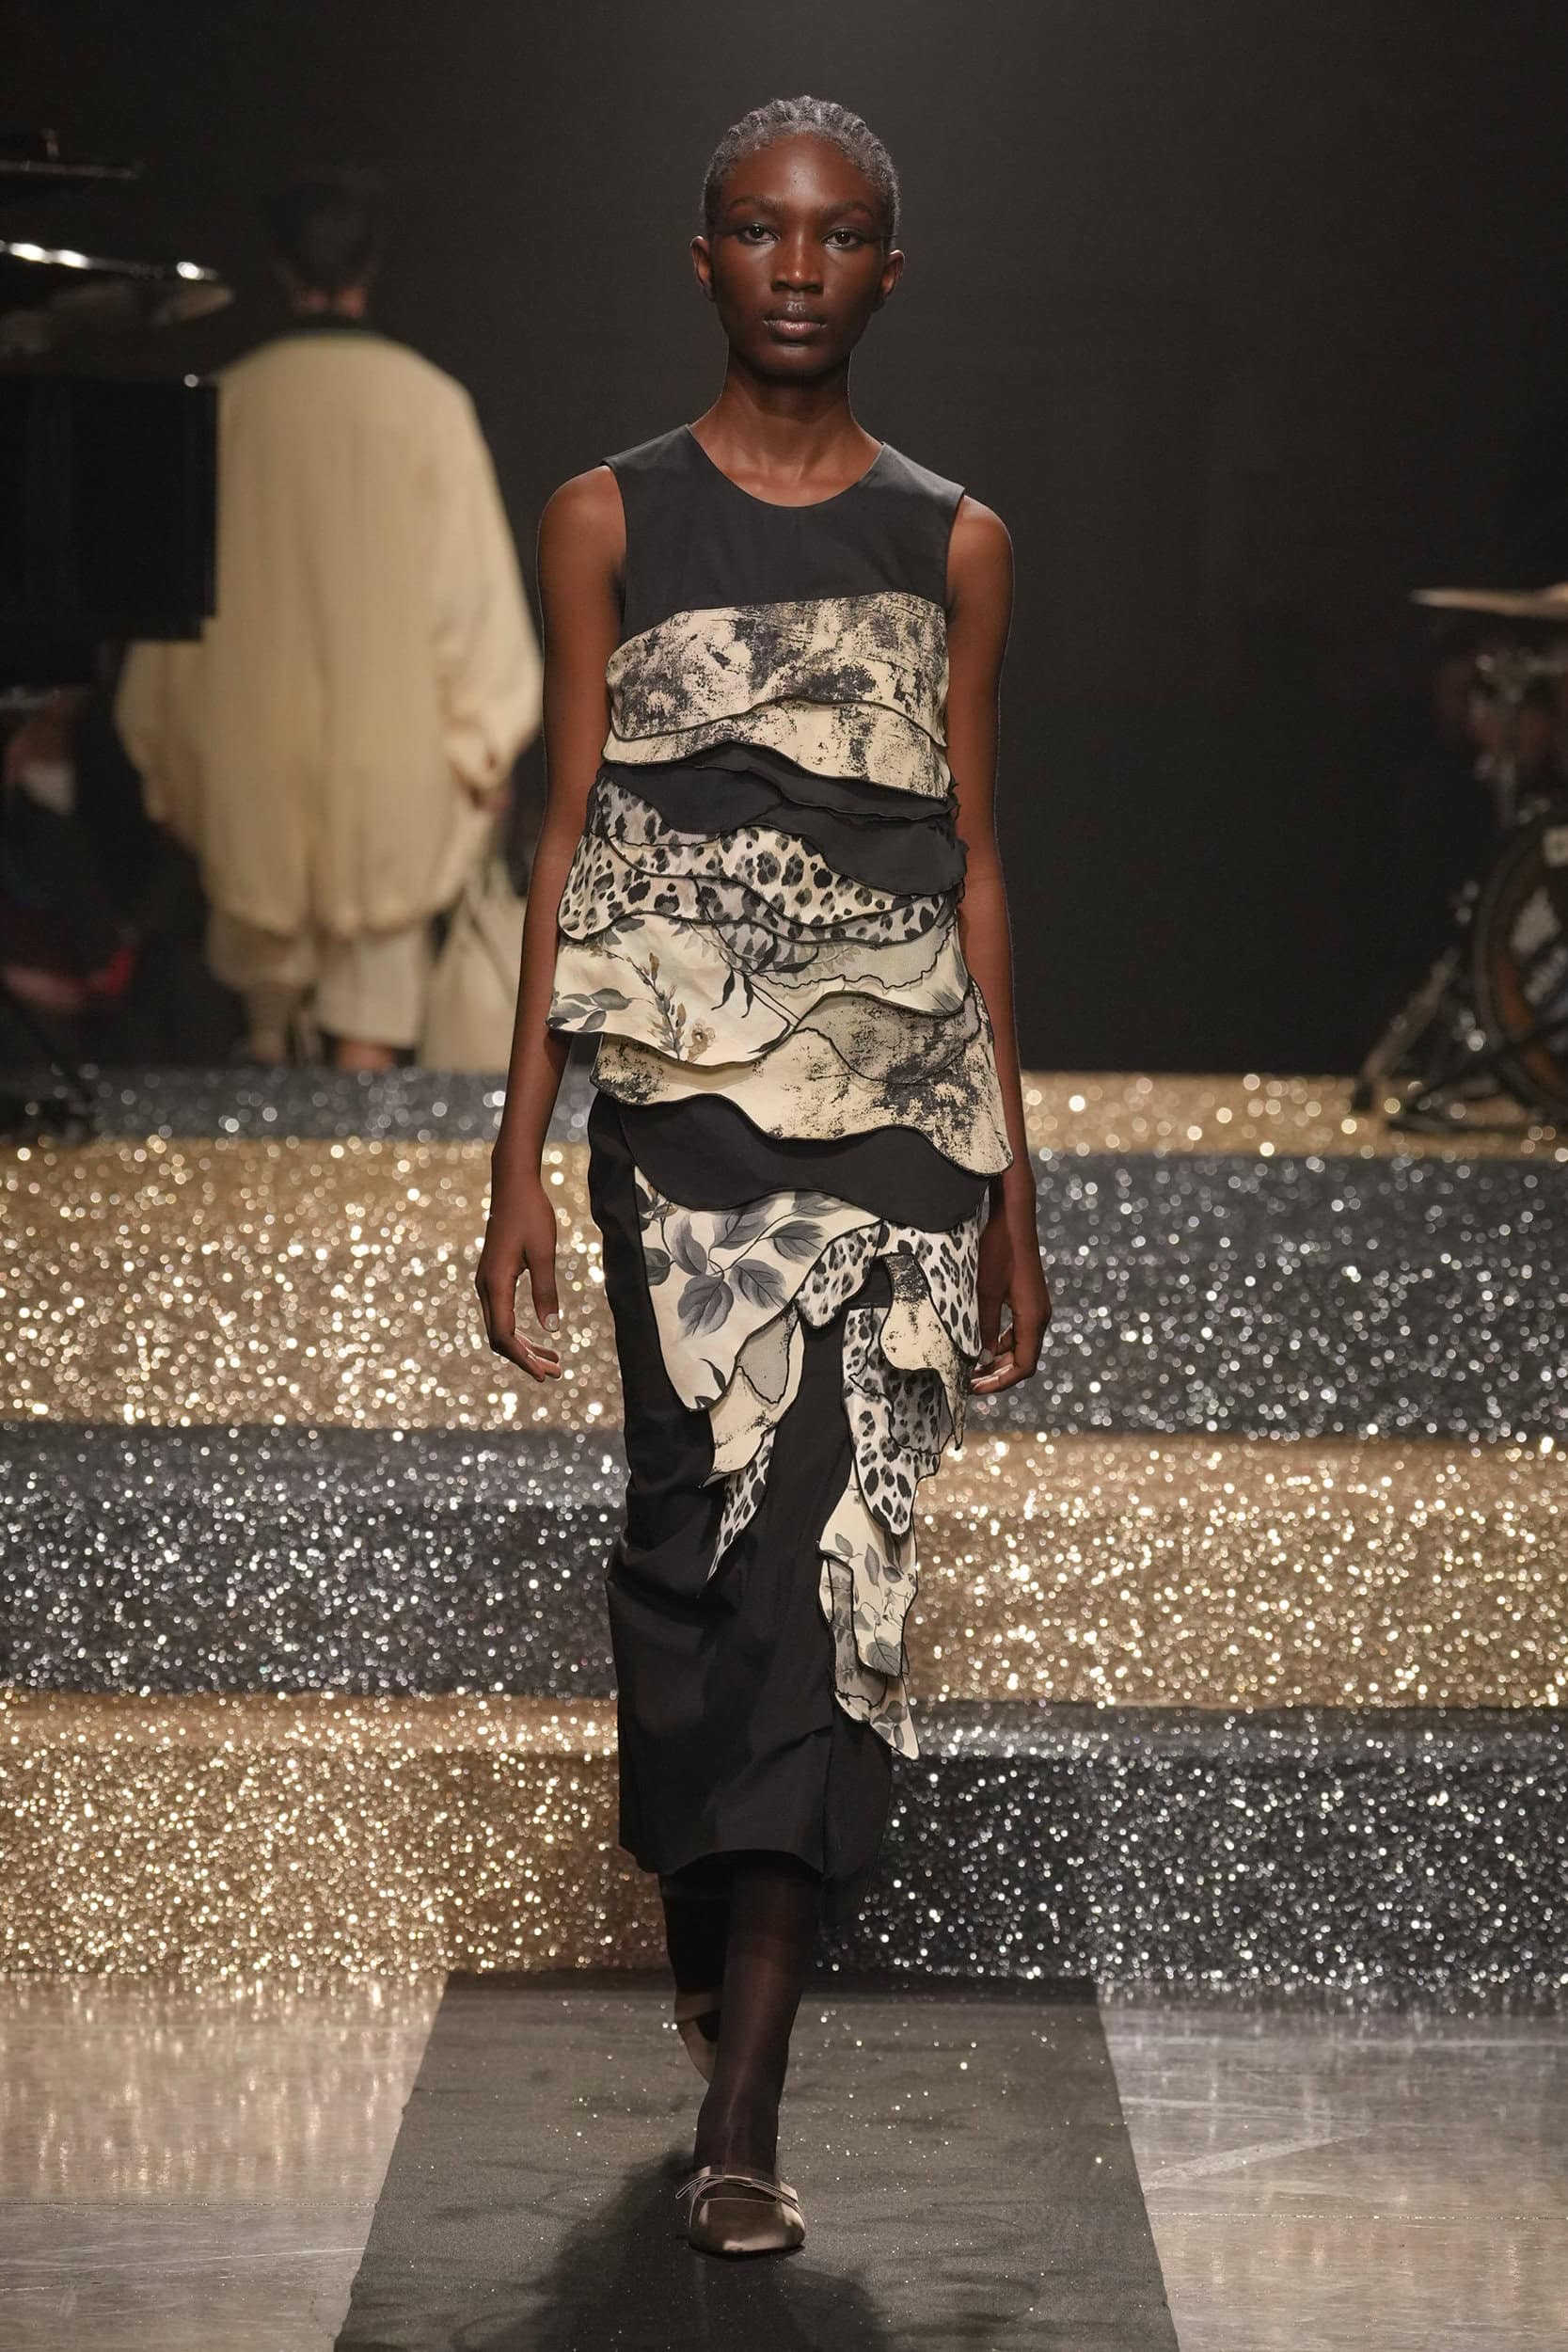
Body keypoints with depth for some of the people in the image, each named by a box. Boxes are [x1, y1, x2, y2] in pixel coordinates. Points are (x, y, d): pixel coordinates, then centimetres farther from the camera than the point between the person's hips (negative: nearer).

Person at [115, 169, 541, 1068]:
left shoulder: (232, 402, -5)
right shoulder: (427, 402, -10)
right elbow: (471, 575, -8)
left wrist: (168, 756, 14)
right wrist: (486, 741, 3)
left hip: (255, 748, 2)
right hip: (389, 745, -2)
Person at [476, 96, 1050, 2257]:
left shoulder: (953, 545, 12)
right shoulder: (612, 521, 8)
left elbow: (974, 863, 14)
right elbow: (566, 842, 6)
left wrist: (1012, 1191, 13)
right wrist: (522, 1161, 0)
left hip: (900, 1105, 1)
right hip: (684, 1091, -1)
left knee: (838, 1565, -7)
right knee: (710, 1525, -11)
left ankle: (741, 2107, -8)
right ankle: (720, 1964, 11)